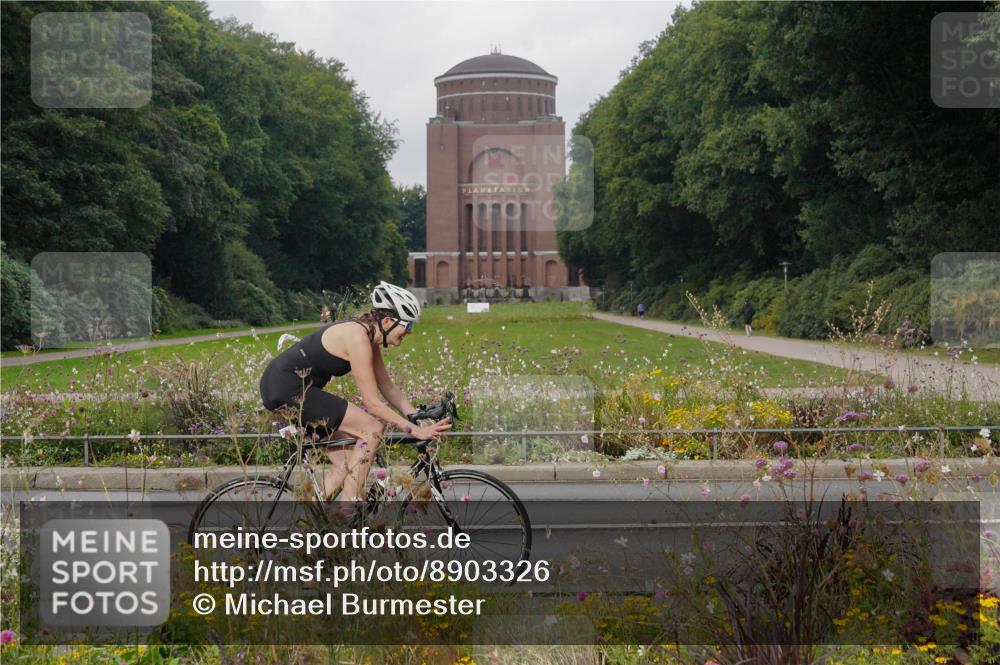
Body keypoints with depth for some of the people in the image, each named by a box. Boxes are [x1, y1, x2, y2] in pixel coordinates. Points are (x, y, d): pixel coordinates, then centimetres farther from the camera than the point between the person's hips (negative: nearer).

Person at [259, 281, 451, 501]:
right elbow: (372, 402, -20)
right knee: (373, 430, -12)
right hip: (287, 388, -10)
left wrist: (422, 420, 4)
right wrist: (415, 430, -18)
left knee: (348, 464, 12)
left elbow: (389, 389, 13)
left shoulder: (370, 337, 9)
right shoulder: (358, 336, -20)